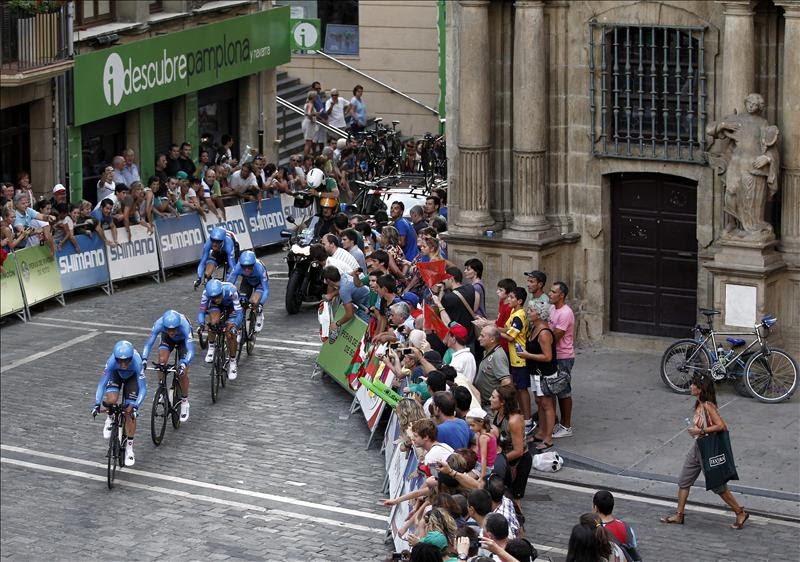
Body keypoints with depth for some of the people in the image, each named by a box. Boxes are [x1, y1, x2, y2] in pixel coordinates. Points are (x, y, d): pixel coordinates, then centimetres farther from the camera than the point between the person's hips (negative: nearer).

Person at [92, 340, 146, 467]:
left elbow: (143, 389, -37)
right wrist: (97, 404, -45)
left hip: (132, 377, -1)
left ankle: (129, 447, 8)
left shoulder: (137, 363, -40)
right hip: (116, 375, 1)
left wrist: (135, 406, -49)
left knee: (129, 413, -10)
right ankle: (110, 418, 10)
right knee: (110, 401, -26)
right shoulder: (112, 361, -39)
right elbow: (102, 384, -35)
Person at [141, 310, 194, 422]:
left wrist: (183, 364, -64)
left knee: (182, 373, -13)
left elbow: (191, 351, -47)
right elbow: (148, 343, -37)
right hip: (167, 339, 2)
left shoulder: (184, 326, -43)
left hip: (183, 340, -2)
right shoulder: (159, 324, -38)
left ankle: (185, 402, 8)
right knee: (162, 361, -26)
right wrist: (144, 360, -52)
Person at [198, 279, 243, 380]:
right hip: (216, 307, 2)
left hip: (231, 306, -2)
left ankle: (232, 361, 4)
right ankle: (211, 347, -5)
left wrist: (235, 326, -57)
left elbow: (239, 313, -40)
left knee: (230, 334, -16)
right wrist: (201, 324, -50)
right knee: (214, 321, -30)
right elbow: (201, 311, -30)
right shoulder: (206, 293, -34)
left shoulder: (230, 291, -41)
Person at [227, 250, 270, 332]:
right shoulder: (237, 267, -35)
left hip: (259, 282, -3)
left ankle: (259, 316, 5)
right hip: (247, 281, 3)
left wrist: (261, 304, -49)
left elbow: (266, 290, -38)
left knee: (254, 302, -26)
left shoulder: (259, 268, -40)